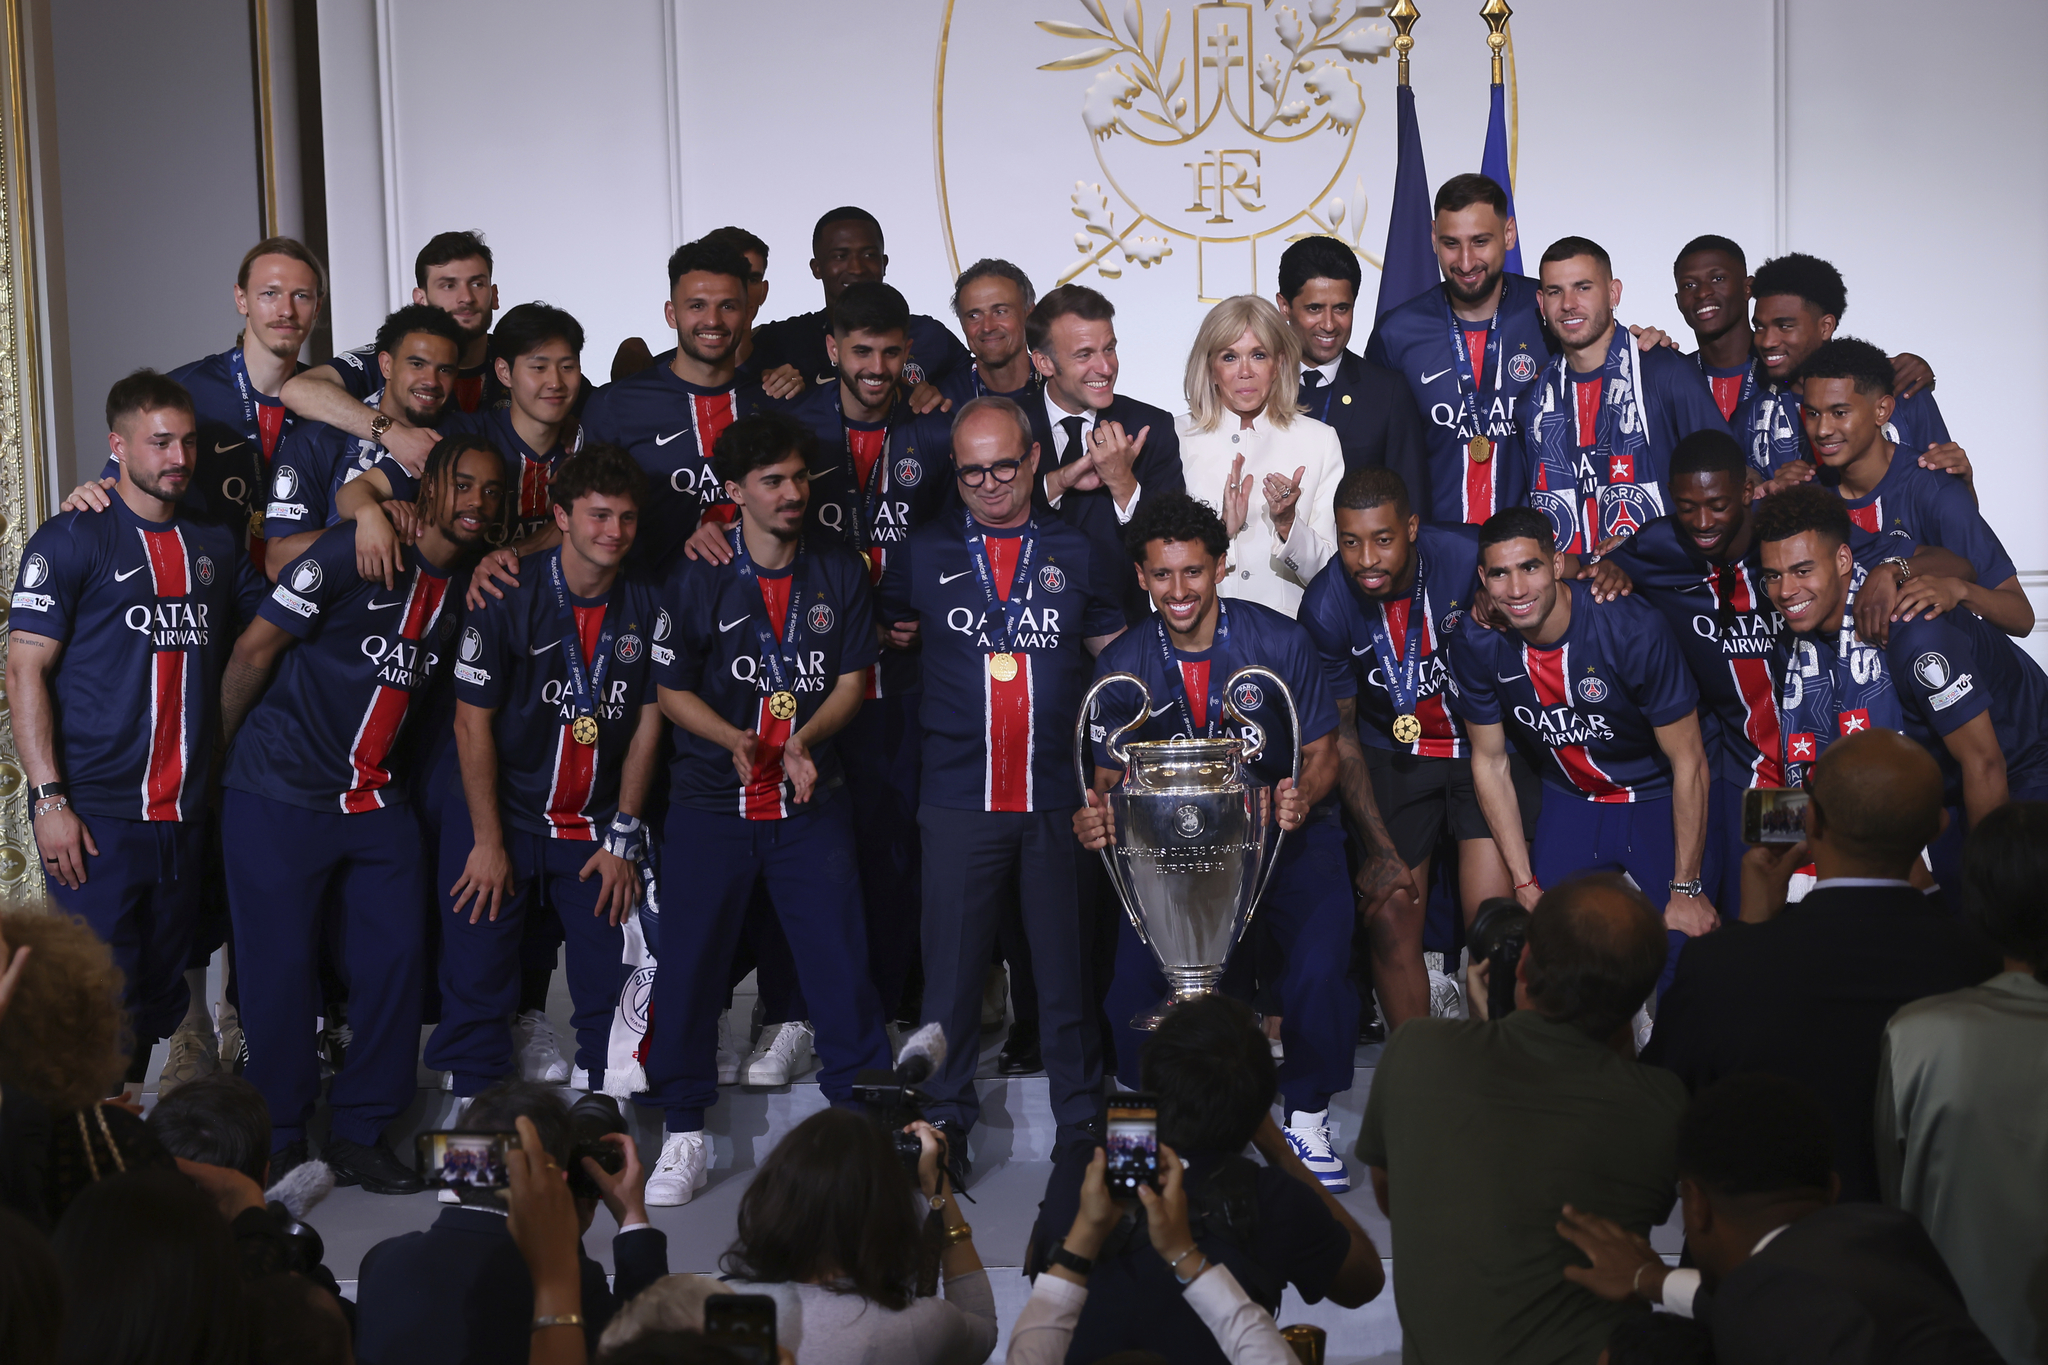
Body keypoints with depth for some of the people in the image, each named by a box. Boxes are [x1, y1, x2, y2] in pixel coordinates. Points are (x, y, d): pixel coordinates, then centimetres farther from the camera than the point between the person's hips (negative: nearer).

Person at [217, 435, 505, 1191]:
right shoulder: (356, 554, -14)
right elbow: (255, 650, -10)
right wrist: (216, 754, -3)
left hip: (377, 802, 6)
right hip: (280, 796, -6)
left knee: (396, 955, 1)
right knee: (281, 969, 0)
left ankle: (359, 1135, 16)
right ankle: (278, 1141, 16)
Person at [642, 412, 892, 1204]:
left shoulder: (839, 573, 4)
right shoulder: (698, 580, -2)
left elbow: (851, 681, 5)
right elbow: (672, 690, 2)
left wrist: (805, 740, -14)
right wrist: (735, 739, -16)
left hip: (812, 798, 1)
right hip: (712, 801, -1)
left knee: (839, 955, -1)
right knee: (690, 960, 0)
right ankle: (684, 1136, 13)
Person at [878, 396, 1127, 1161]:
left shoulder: (1078, 553, 9)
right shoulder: (923, 554, 7)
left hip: (1061, 800, 0)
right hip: (959, 801, 0)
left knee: (1069, 967, 6)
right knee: (951, 967, 3)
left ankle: (1080, 1125, 19)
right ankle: (944, 1124, 16)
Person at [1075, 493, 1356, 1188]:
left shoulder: (1280, 641, -7)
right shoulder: (1122, 664, -3)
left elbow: (1322, 753, -1)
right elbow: (1110, 774, 4)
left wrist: (1302, 798, -24)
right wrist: (1094, 817, -20)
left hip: (1286, 832, -1)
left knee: (1319, 968, -23)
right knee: (1135, 977, -18)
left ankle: (1307, 1116, 2)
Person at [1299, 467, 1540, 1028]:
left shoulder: (1471, 556, -23)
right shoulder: (1326, 606, -18)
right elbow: (1338, 731, -5)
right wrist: (1379, 847, -4)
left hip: (1486, 744, -1)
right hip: (1391, 759, 1)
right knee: (1391, 920, -3)